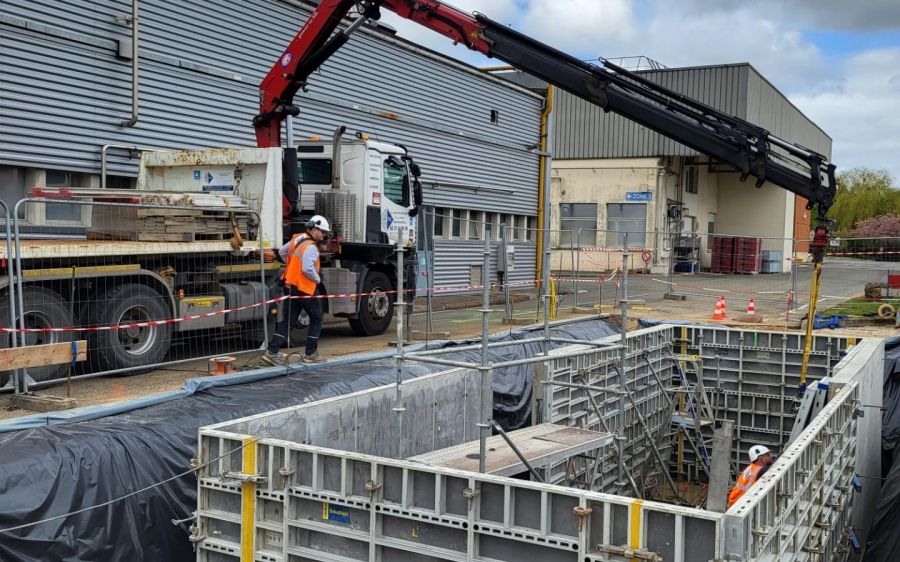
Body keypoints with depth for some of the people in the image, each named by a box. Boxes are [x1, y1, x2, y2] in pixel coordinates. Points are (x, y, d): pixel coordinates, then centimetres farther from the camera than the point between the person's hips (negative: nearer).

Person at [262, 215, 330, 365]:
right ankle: (310, 354, 11)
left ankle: (272, 352, 2)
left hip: (289, 284, 8)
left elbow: (281, 252, 23)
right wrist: (318, 279, -10)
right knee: (316, 319, 9)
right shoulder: (311, 247, -18)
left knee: (286, 321, 10)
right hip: (304, 289, -8)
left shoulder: (297, 239, 9)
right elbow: (308, 269, -27)